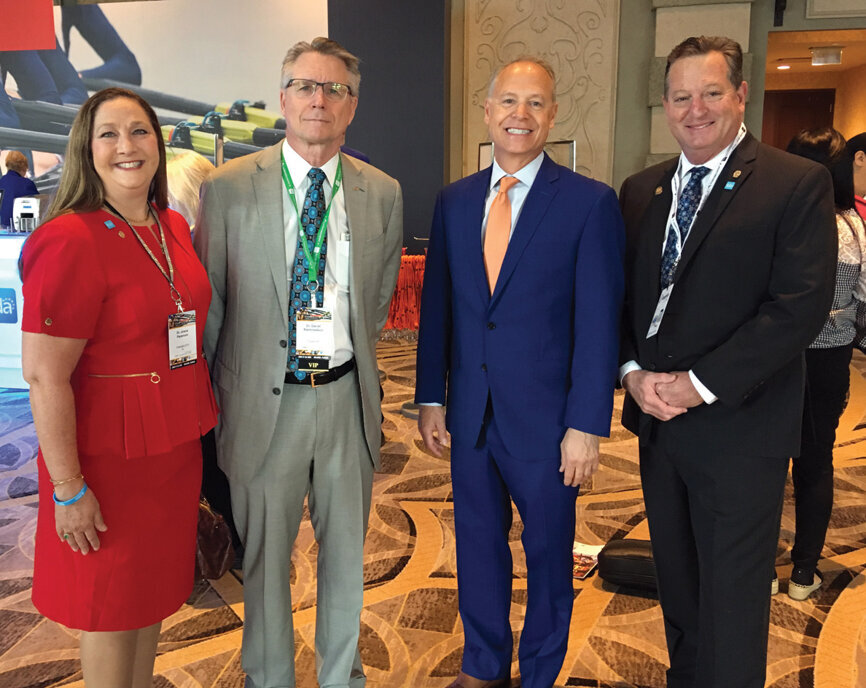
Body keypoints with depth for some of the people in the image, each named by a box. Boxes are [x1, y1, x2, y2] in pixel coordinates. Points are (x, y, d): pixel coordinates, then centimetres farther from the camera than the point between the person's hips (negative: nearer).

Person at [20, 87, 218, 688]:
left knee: (156, 589, 22)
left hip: (177, 445, 7)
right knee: (112, 606, 13)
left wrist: (197, 424, 14)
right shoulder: (70, 242, -19)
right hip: (108, 454, -7)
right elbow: (44, 376, -21)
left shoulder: (173, 227, 5)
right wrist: (67, 489, -19)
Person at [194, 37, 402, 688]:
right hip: (264, 398, -2)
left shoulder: (383, 193, 3)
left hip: (348, 396, 2)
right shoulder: (228, 187, -4)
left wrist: (349, 360, 12)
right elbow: (208, 300, 0)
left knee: (346, 554, 18)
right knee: (265, 557, 13)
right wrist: (218, 391, 2)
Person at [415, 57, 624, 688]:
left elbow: (599, 322, -11)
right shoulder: (454, 201, 5)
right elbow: (437, 306, 7)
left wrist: (587, 425, -13)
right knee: (478, 543, 18)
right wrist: (431, 399, 5)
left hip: (545, 417, -3)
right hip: (470, 414, 4)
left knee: (548, 552, 14)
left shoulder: (591, 203, -8)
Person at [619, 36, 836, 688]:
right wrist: (634, 372, -7)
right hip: (657, 418, 6)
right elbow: (620, 294, 10)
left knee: (731, 598, 6)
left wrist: (701, 385, -18)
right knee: (677, 584, 20)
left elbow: (800, 305, -16)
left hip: (739, 429, -5)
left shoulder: (799, 184, -7)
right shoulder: (641, 191, 10)